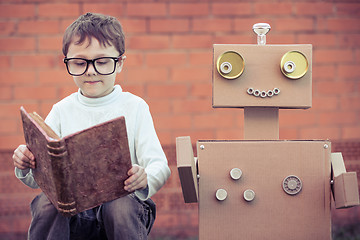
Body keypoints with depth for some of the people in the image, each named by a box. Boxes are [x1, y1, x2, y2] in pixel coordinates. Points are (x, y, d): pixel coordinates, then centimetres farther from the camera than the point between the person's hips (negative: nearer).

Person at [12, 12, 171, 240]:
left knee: (121, 208, -35)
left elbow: (159, 166, -4)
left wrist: (144, 180, -28)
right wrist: (26, 166, -17)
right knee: (45, 204, -30)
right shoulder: (62, 111, 9)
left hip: (120, 198, -1)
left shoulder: (135, 107, 3)